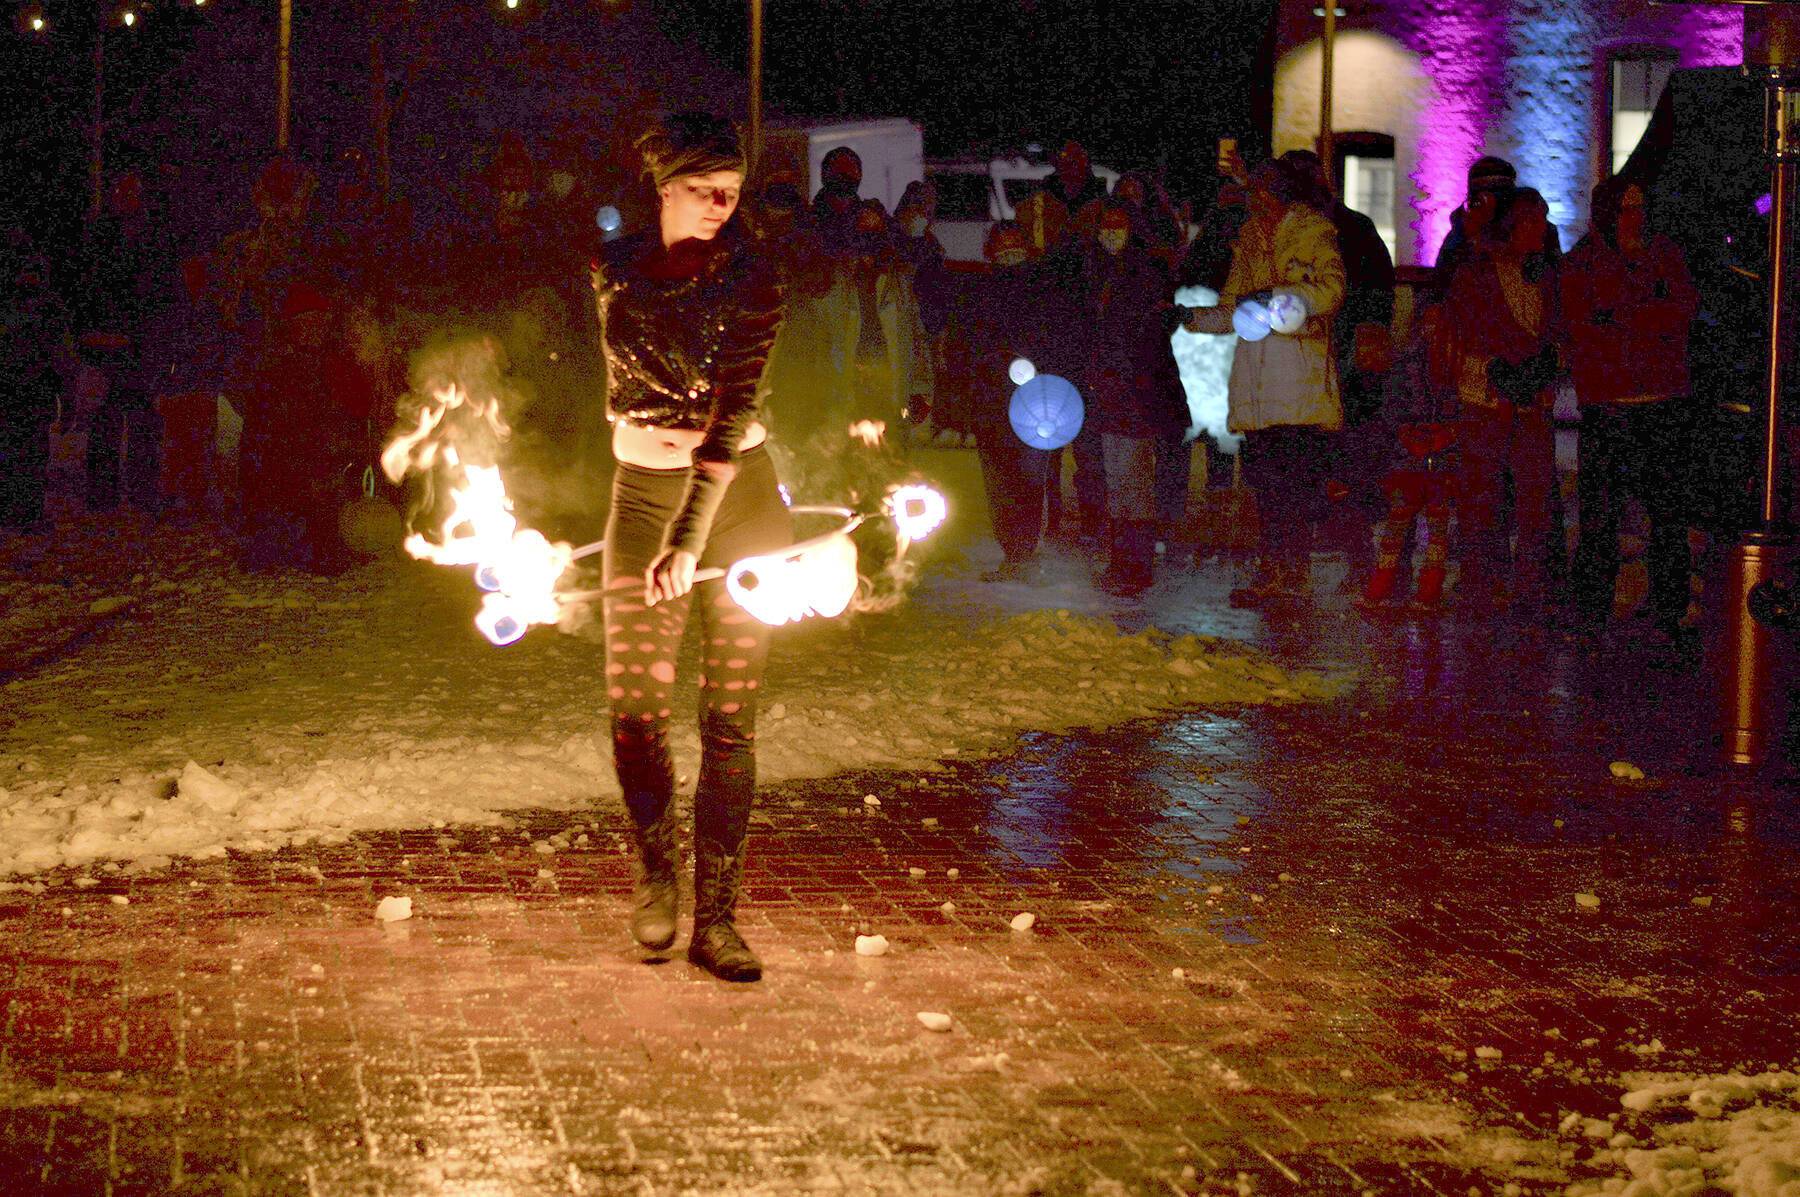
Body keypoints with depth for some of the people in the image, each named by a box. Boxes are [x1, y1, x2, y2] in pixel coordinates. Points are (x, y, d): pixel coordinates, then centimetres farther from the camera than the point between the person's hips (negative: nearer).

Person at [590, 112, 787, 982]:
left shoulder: (751, 279, -10)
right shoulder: (614, 268, 1)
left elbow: (734, 416, -17)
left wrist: (691, 541, -24)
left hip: (738, 498, -2)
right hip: (641, 494, 2)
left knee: (730, 717, -3)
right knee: (635, 710, -3)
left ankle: (716, 919, 4)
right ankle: (656, 870, 22)